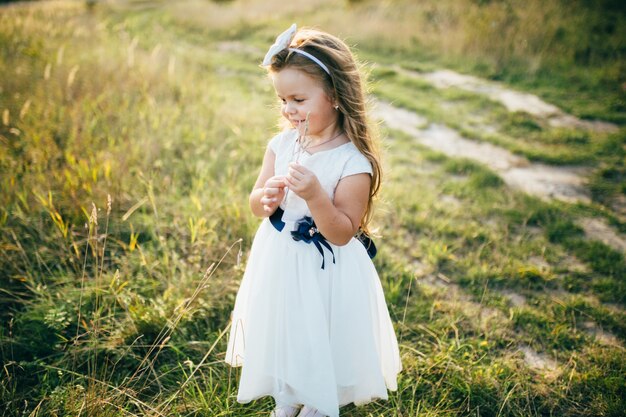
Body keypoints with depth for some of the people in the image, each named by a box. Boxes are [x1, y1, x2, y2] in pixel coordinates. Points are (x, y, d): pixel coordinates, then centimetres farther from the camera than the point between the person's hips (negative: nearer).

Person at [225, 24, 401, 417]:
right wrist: (266, 198, -21)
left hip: (325, 273, -5)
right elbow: (256, 202, 2)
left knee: (320, 345, 17)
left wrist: (315, 194, -35)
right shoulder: (282, 143, -5)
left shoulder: (353, 163, -22)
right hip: (278, 263, 6)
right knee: (281, 337, 25)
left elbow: (343, 233, -21)